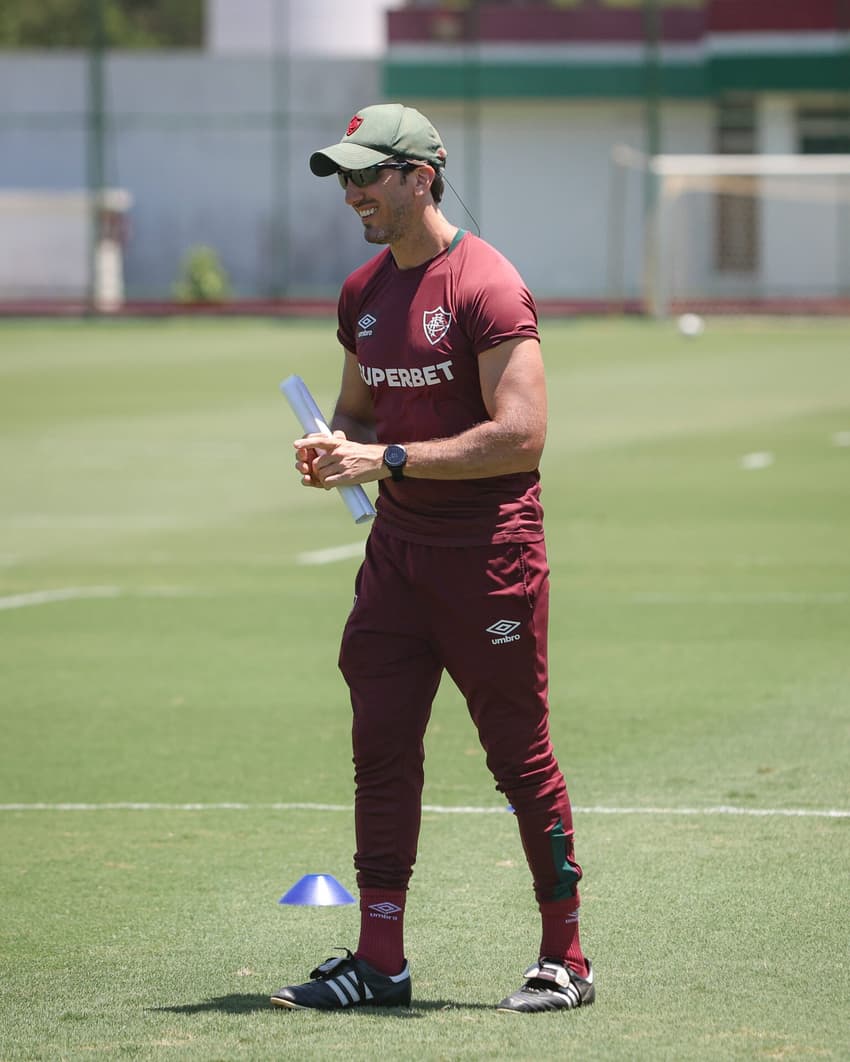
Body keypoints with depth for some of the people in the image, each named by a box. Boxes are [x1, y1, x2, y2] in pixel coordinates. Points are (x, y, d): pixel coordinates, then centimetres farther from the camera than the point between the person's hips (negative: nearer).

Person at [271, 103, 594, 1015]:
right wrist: (337, 446, 0)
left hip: (489, 550, -8)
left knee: (520, 757, -1)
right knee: (380, 749, 5)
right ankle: (379, 960, 10)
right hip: (397, 546, 8)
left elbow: (521, 435, -21)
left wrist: (388, 459, -21)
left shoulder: (485, 285, -14)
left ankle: (565, 958, 8)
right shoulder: (362, 291, 11)